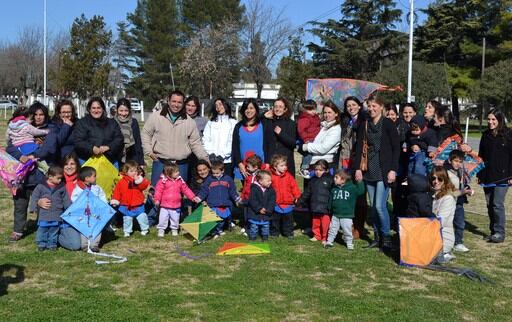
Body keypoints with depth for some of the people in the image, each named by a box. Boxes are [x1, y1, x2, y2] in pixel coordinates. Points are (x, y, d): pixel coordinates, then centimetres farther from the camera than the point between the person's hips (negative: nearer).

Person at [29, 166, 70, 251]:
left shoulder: (62, 187, 3)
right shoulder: (41, 186, -4)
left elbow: (66, 199, 9)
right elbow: (34, 197, 0)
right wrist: (34, 208, -5)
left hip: (56, 215, 2)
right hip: (44, 215, -2)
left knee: (54, 231, 10)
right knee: (42, 230, 3)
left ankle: (52, 244, 20)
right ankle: (41, 244, 16)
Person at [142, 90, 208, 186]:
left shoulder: (189, 122, 3)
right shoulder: (156, 117, -1)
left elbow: (195, 143, 7)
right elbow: (146, 133, 8)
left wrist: (205, 158, -4)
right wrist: (149, 151, -2)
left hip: (181, 165, 1)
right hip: (160, 163, -1)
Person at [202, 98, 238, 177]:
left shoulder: (233, 122, 7)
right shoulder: (210, 123, 18)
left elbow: (234, 142, -3)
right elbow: (205, 140, 8)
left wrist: (222, 155, -12)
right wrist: (211, 153, -8)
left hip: (227, 160, -2)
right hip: (211, 160, 3)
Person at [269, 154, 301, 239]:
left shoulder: (288, 176, -2)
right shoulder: (271, 176, -8)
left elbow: (294, 186, 2)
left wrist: (296, 196, -1)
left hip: (288, 203, 2)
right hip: (276, 204, -2)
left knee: (288, 219, 13)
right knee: (275, 219, 11)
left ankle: (288, 232, 26)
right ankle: (274, 232, 26)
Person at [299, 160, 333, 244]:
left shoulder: (329, 180, -5)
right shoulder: (313, 180, 11)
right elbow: (307, 192, 18)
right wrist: (301, 201, 15)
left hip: (325, 208, -5)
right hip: (315, 208, 5)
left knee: (325, 223, -3)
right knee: (315, 222, 15)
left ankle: (325, 238, 11)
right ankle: (317, 236, 31)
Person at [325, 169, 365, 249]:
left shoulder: (351, 188, -7)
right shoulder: (334, 189, 5)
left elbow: (360, 191, -13)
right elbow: (330, 200, 14)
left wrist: (359, 182, -22)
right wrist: (329, 208, 12)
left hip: (347, 215, -3)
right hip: (335, 214, 4)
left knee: (347, 230, 3)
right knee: (332, 229, 10)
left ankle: (349, 243, 20)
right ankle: (329, 241, 22)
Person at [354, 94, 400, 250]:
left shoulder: (388, 124, -3)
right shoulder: (365, 125, 11)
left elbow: (396, 148, -5)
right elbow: (359, 147, 11)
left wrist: (393, 170, -11)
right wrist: (357, 168, 3)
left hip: (384, 171, -5)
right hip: (369, 171, 5)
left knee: (380, 205, -10)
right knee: (373, 207, 7)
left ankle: (386, 236, 6)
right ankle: (377, 237, 17)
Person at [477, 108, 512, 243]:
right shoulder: (485, 135, 11)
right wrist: (479, 174, 12)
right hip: (487, 176, 6)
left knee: (497, 204, -10)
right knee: (489, 204, 9)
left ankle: (499, 233, -2)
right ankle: (493, 232, 18)